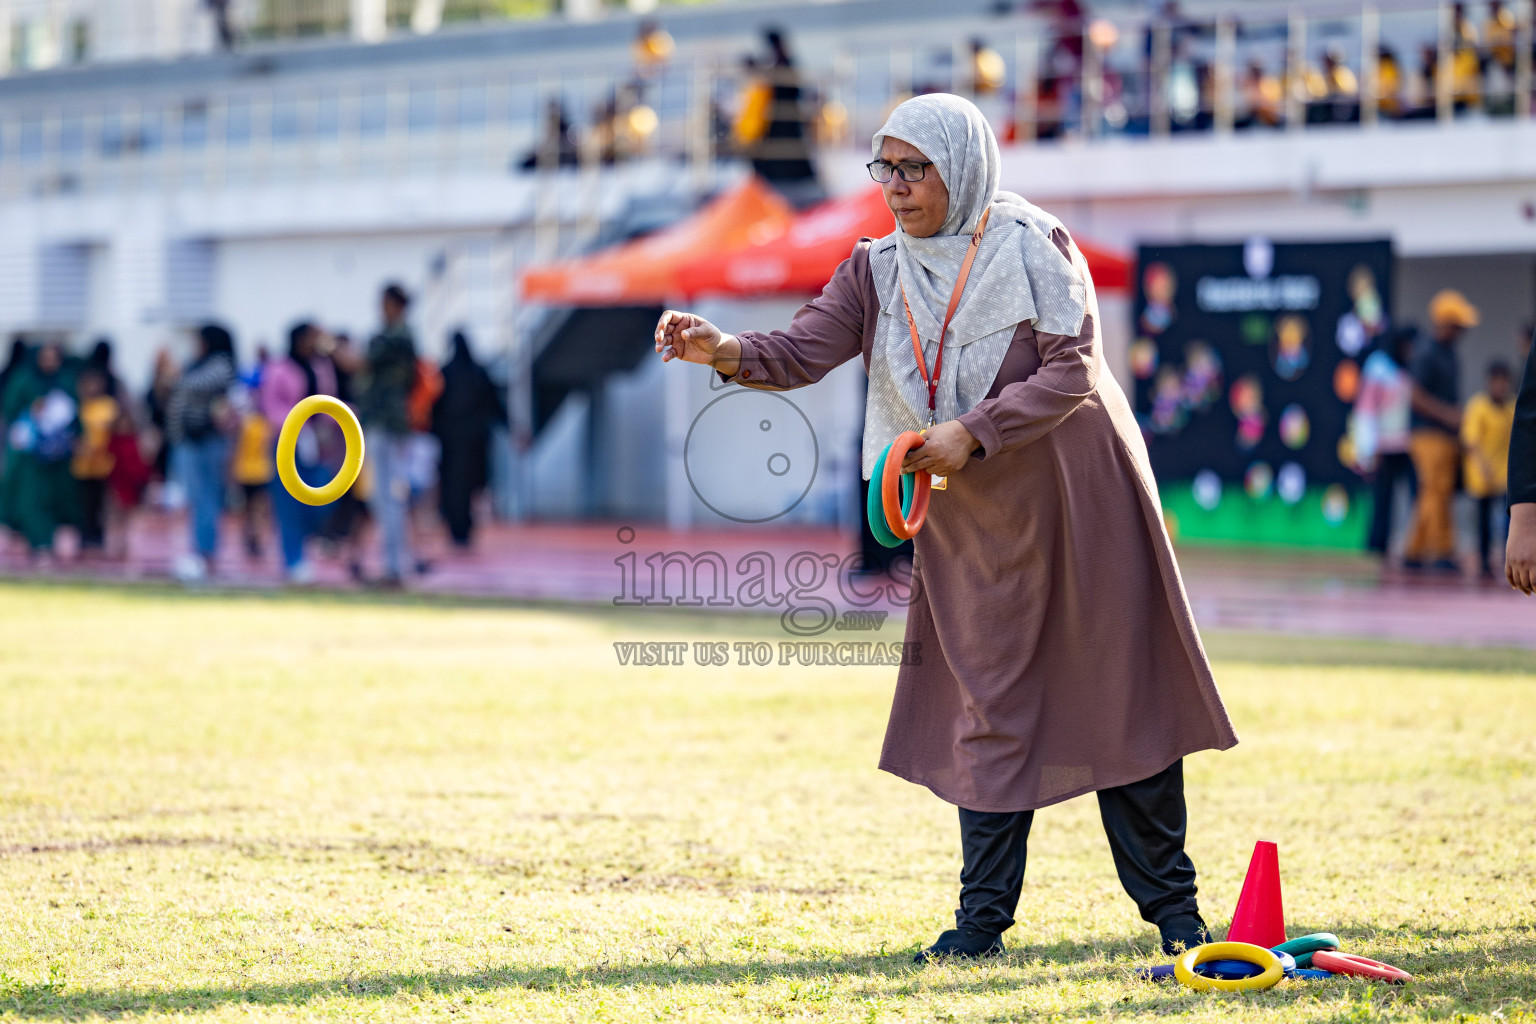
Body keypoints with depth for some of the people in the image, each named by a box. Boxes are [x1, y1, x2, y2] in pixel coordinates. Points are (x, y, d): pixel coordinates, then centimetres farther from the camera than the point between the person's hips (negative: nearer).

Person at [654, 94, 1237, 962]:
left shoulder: (1032, 246, -11)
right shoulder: (879, 270, 1)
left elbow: (1074, 371, -17)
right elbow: (807, 351, -10)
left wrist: (974, 431, -25)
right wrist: (727, 352, -30)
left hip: (1077, 496, -4)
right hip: (974, 521, 4)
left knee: (1119, 693, 2)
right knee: (990, 704, 5)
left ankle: (1171, 905, 12)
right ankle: (984, 917, 10)